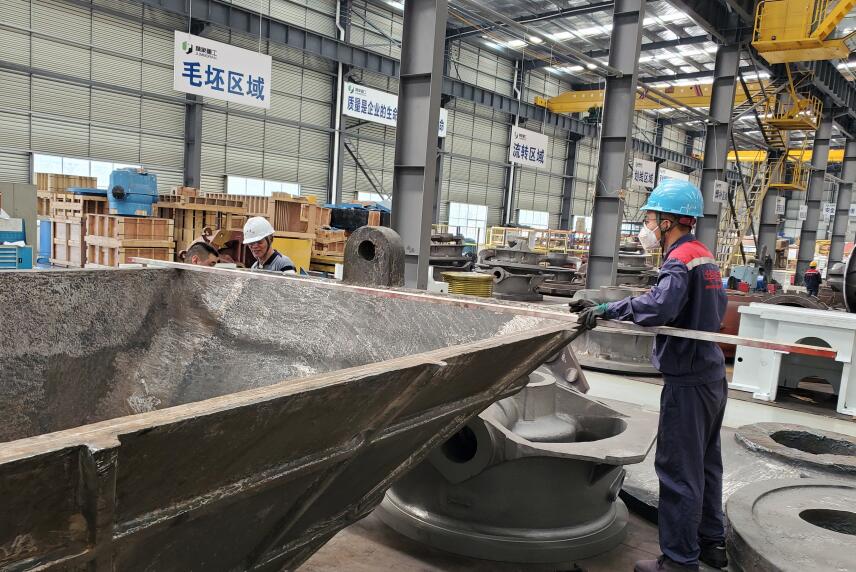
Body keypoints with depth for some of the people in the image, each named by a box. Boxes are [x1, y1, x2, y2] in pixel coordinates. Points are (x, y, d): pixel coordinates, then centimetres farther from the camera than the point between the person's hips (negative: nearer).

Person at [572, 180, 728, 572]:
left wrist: (608, 309, -26)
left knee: (678, 470, -1)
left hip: (687, 380, -10)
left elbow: (659, 307, -35)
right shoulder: (706, 257, 12)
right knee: (705, 463, 20)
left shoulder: (679, 261, -17)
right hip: (712, 375, 10)